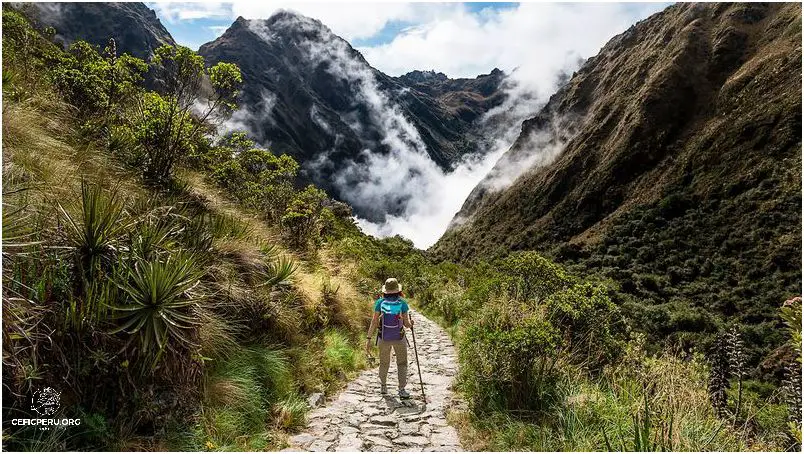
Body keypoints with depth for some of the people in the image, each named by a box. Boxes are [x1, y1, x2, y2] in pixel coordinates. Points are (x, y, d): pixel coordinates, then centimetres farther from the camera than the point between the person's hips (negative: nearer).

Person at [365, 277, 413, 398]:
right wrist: (411, 324, 13)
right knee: (402, 364, 14)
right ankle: (402, 390, 6)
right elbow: (407, 324, -11)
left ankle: (383, 387, 33)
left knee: (384, 362, 23)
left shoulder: (380, 302, -11)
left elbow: (374, 322, -13)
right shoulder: (403, 303, -14)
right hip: (399, 338, -2)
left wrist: (368, 339, -9)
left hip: (383, 338, 2)